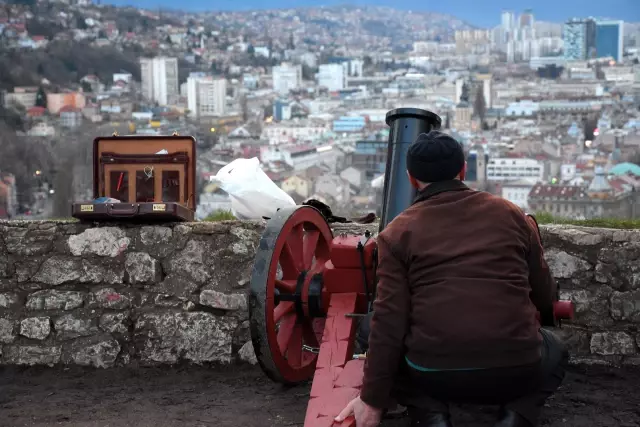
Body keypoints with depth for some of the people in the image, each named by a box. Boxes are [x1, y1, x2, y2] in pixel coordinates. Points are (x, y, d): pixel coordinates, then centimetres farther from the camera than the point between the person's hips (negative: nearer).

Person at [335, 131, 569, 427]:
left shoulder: (398, 232, 3)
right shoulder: (510, 214, 10)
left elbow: (389, 323, -4)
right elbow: (546, 298, 18)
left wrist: (372, 400, 2)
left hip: (432, 374, -1)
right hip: (517, 371, 2)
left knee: (372, 333, 27)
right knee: (554, 352, 35)